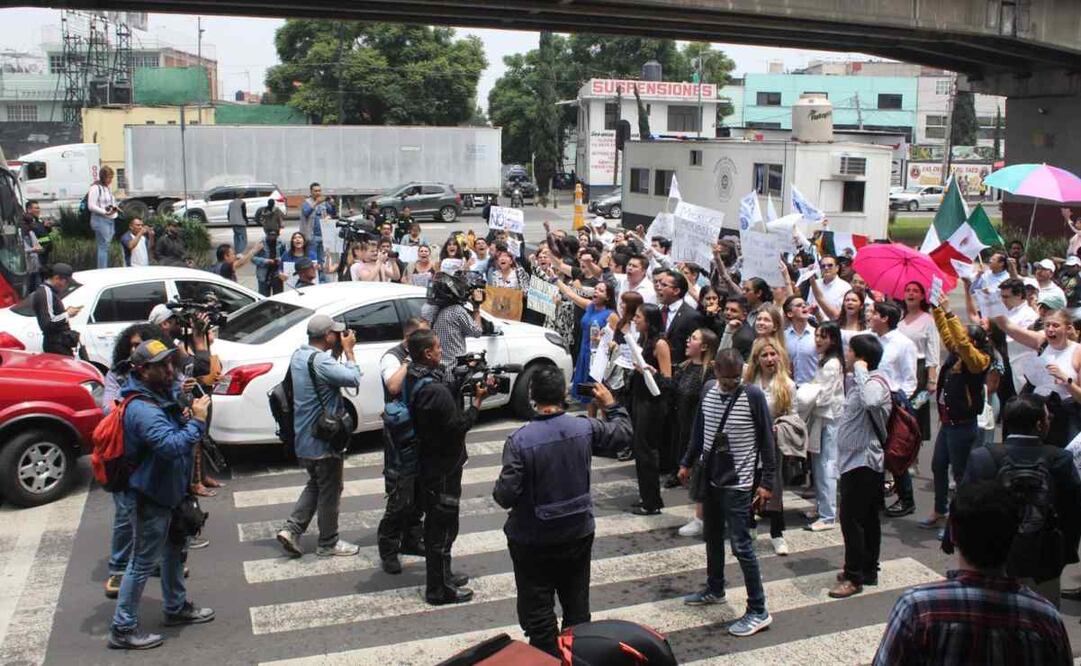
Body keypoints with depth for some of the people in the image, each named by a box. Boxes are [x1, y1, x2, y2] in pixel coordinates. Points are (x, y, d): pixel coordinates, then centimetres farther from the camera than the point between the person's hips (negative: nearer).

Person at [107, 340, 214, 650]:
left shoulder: (162, 393, 2)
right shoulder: (142, 409, -29)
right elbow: (173, 445, -39)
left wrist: (186, 404, -1)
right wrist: (197, 420, -31)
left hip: (168, 490, 10)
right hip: (150, 497, -10)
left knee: (174, 548, 23)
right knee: (143, 562, 0)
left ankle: (176, 607, 41)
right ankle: (123, 629, 13)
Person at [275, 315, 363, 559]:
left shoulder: (298, 356, 5)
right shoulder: (320, 361, -25)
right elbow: (353, 379, -23)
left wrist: (338, 351, 1)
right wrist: (348, 351, -12)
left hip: (304, 438, 9)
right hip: (323, 439, -9)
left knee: (315, 485, 23)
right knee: (330, 491, 7)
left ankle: (291, 529, 14)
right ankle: (328, 543, 18)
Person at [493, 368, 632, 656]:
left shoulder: (520, 440, -21)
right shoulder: (585, 428, -10)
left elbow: (505, 496, -21)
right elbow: (623, 433, 9)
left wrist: (498, 489, 2)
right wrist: (611, 404, 24)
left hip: (533, 540, -4)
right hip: (579, 533, 4)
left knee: (538, 613, 9)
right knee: (577, 607, 21)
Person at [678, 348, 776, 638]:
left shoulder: (753, 396, -16)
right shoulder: (708, 389, 0)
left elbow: (767, 440, -10)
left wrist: (767, 482, -11)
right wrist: (687, 463, 17)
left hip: (737, 483, -6)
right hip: (710, 477, 6)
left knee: (740, 545, -5)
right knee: (712, 536, 20)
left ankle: (758, 611, 4)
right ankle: (714, 589, 40)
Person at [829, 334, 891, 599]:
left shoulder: (876, 382, -20)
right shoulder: (855, 380, 10)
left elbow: (870, 401, -44)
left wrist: (860, 370, -30)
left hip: (862, 461, -10)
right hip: (857, 459, 10)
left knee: (851, 519, -4)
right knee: (867, 518, 16)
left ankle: (854, 577, 5)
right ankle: (868, 570, 26)